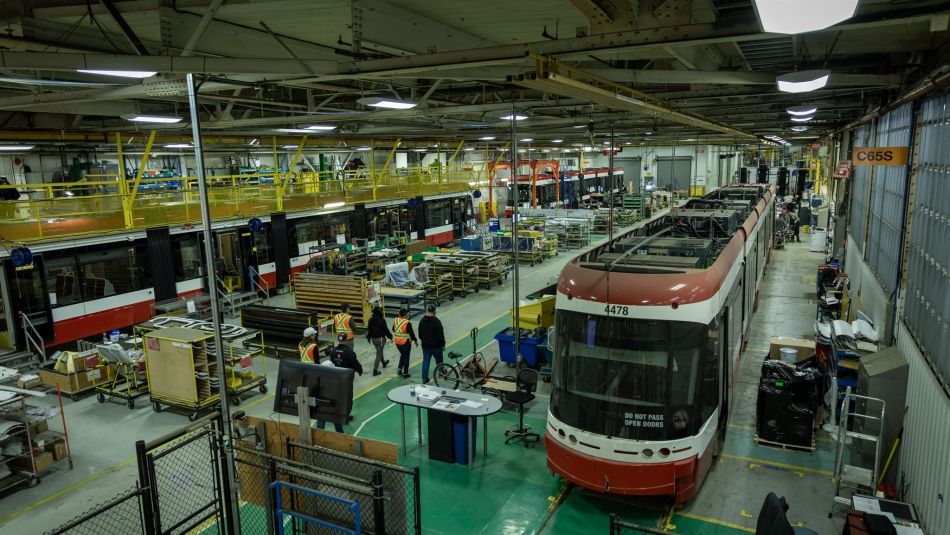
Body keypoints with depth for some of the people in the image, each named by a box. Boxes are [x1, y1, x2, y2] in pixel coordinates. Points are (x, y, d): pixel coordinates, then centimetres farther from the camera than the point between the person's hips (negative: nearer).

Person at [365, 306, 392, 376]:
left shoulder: (371, 320, -3)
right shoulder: (382, 320, -19)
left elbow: (368, 329, 6)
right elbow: (386, 330, -13)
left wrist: (368, 338, 19)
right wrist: (390, 337, 1)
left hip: (373, 339, 6)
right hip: (380, 339, -6)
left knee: (380, 351, 28)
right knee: (378, 354, -1)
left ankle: (384, 363, 51)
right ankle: (375, 370, -3)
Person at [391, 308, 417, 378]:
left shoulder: (395, 320, -4)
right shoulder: (407, 323, -22)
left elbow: (393, 330, 11)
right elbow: (411, 333, -16)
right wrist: (415, 341, -3)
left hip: (397, 342, 6)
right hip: (405, 342, -5)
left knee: (402, 355, 25)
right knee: (406, 357, 8)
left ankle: (399, 369, 15)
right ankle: (405, 373, 14)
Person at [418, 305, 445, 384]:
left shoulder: (422, 321, 0)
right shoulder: (436, 321, -19)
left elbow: (420, 333, 11)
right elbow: (441, 334, -17)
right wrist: (443, 344, -7)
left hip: (425, 345, 4)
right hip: (436, 345, -4)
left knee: (425, 361, 7)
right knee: (439, 360, 16)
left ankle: (424, 378, 5)